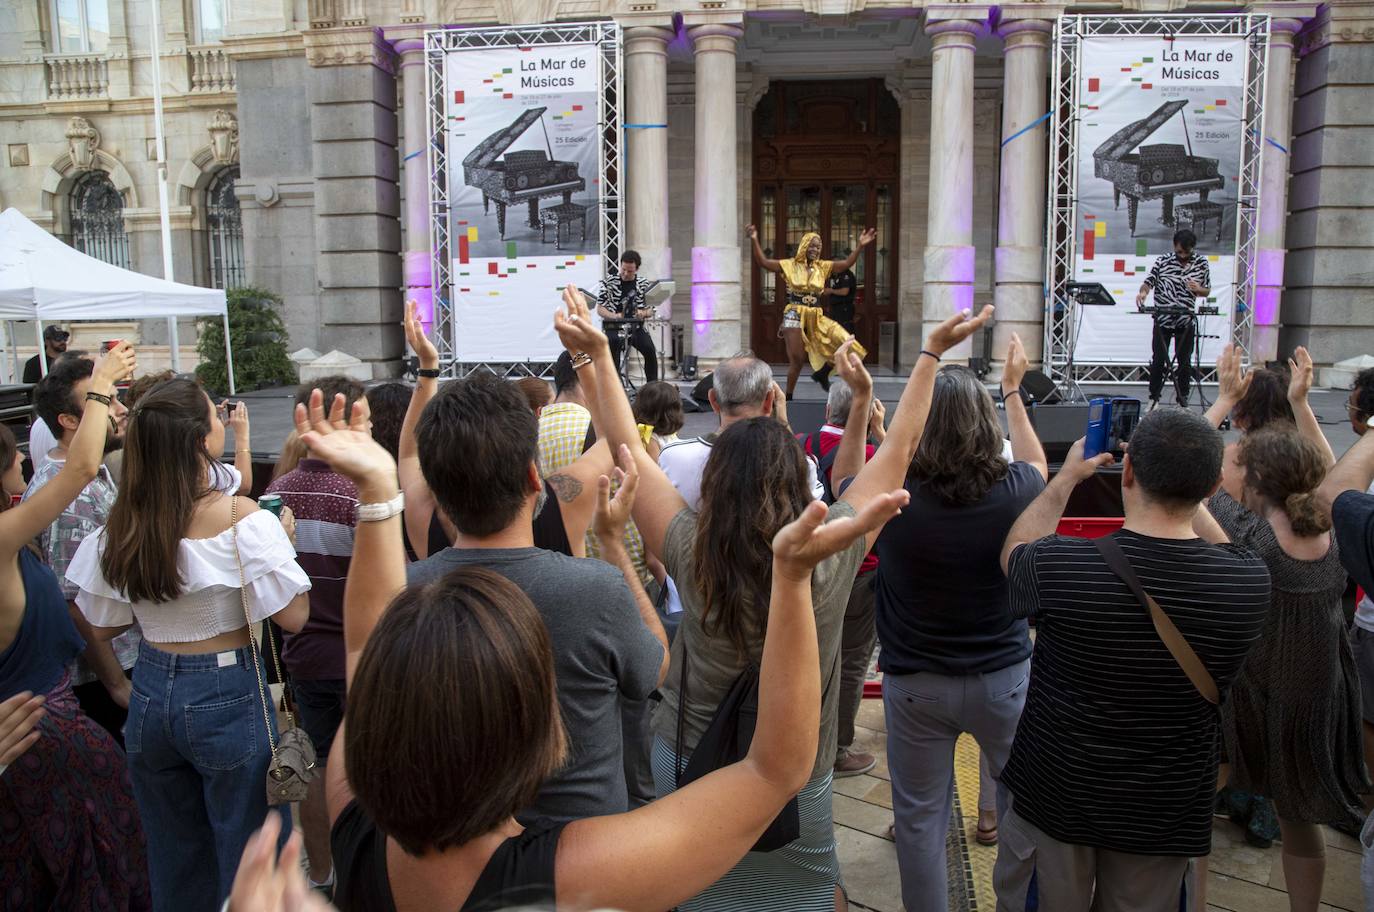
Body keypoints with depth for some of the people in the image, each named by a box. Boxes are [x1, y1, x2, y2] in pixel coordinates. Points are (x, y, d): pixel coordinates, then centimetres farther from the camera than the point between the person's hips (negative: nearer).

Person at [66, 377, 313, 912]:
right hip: (228, 696, -5)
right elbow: (293, 617, -17)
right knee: (249, 858, 12)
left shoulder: (121, 527, -4)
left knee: (173, 855, 23)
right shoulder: (242, 520, -20)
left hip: (151, 691, 5)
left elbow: (102, 626, 6)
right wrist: (283, 540, -4)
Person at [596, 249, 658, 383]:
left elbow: (651, 311, 9)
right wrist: (614, 316, -22)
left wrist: (643, 313, -17)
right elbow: (600, 309, -1)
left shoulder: (644, 284, 6)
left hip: (636, 326, 2)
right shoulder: (609, 282, -1)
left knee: (650, 350, -22)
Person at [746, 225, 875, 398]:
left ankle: (822, 373, 10)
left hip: (816, 317, 4)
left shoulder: (823, 267, 11)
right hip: (795, 316, -4)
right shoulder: (790, 265, 1)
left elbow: (846, 263, 6)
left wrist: (860, 246, -4)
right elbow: (763, 262, -6)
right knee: (797, 360, -5)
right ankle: (788, 396, 11)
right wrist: (755, 241, -18)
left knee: (846, 341, -11)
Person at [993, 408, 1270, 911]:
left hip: (1053, 799, -2)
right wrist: (1184, 483, 11)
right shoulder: (1251, 584, -19)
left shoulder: (1059, 566, -26)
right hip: (1167, 814, 2)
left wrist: (1067, 477, 8)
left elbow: (1013, 552, 0)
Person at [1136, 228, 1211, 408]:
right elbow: (1148, 282, -5)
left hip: (1187, 321, 1)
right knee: (1158, 360, 4)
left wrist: (1198, 289, -13)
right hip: (1163, 320, -1)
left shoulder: (1201, 264, 3)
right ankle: (1154, 398, 15)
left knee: (1185, 362, 6)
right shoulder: (1162, 262, -2)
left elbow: (1207, 291, 10)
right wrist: (1142, 292, -27)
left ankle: (1183, 400, 16)